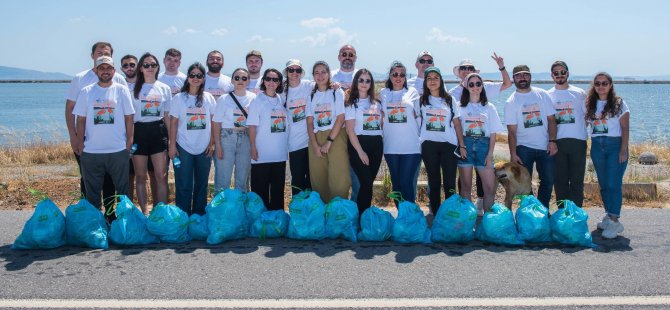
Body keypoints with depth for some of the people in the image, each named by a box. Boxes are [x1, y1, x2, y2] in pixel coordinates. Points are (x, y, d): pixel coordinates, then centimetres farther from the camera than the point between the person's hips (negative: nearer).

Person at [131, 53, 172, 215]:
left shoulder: (164, 88, 9)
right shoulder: (134, 88, 3)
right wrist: (129, 138, -4)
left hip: (158, 132, 1)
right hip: (139, 131, -1)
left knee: (161, 176, -3)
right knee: (140, 176, 5)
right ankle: (144, 211, 13)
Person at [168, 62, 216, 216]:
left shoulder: (209, 98, 4)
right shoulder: (179, 98, -1)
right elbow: (173, 123, -2)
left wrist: (212, 143, 1)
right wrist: (172, 145, -6)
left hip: (204, 148, 2)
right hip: (183, 148, -2)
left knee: (202, 185, 11)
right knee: (184, 186, 1)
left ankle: (200, 216, 22)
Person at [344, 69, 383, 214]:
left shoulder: (376, 102, 15)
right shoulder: (351, 103, -1)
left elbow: (381, 124, 22)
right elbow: (350, 130, -8)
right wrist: (360, 151, -14)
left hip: (376, 144, 5)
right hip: (358, 143, -5)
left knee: (369, 182, 6)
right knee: (366, 183, -11)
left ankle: (364, 214, 15)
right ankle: (361, 216, -1)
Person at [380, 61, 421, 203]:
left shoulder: (412, 92, 4)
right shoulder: (383, 93, 10)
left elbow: (419, 116, 8)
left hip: (411, 146, -2)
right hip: (391, 147, 3)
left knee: (407, 183, -7)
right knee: (396, 183, 9)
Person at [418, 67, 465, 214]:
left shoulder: (450, 100, 9)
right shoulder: (421, 100, 8)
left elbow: (457, 123, 7)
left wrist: (462, 145, 3)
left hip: (449, 144, 0)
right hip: (429, 145, 0)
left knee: (450, 182, -4)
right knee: (434, 181, 5)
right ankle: (435, 214, 11)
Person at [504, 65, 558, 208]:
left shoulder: (542, 94, 4)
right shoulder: (511, 102, -1)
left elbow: (551, 119, 4)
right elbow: (512, 131, -4)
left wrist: (552, 141, -7)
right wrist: (513, 153, -9)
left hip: (545, 147, 2)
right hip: (524, 148, -2)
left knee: (548, 181, 6)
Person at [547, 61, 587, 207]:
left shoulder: (580, 94, 7)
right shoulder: (547, 96, 7)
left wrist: (578, 130, -1)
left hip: (578, 141, 0)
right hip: (557, 142, 0)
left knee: (577, 180, 2)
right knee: (560, 180, 4)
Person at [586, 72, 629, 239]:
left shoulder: (619, 104, 0)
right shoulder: (591, 105, 11)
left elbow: (625, 128, -4)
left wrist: (623, 150, -12)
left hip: (615, 145, -4)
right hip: (597, 146, 4)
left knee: (613, 184, -11)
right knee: (603, 184, 8)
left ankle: (614, 221, -11)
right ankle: (609, 215, 19)